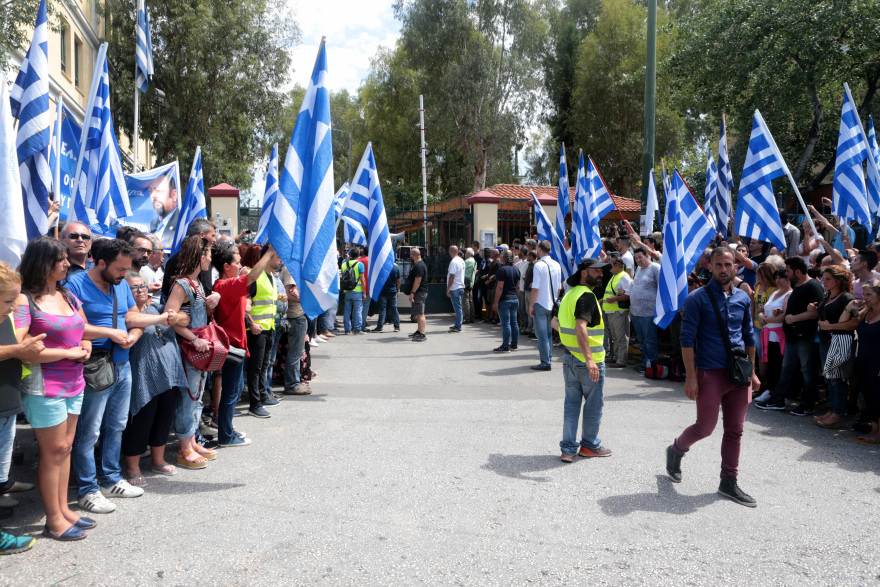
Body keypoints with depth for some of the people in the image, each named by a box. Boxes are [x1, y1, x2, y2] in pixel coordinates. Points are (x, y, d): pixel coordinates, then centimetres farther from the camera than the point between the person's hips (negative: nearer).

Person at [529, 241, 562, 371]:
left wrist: (531, 305, -10)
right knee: (549, 333, 16)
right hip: (552, 304, 7)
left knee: (542, 334, -2)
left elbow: (535, 288, -17)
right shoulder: (557, 265, 6)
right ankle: (548, 358, 22)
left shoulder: (539, 265, -14)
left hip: (540, 304, -7)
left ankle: (545, 363, 0)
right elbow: (559, 287, 12)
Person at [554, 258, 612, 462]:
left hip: (570, 359, 8)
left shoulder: (570, 294, 11)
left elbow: (555, 322, 21)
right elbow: (580, 327, -31)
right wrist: (589, 359, -36)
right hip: (588, 361, -8)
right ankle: (589, 445, 22)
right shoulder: (587, 296, -18)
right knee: (594, 405, 9)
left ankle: (568, 449, 13)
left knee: (571, 404, 11)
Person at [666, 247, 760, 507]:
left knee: (735, 431, 10)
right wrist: (691, 377, -14)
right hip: (710, 374, -5)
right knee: (705, 427, 3)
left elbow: (749, 336, 17)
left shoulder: (743, 298, 8)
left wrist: (752, 372, 14)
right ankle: (676, 450, 32)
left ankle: (729, 482, 22)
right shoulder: (698, 298, -8)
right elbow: (687, 339, -10)